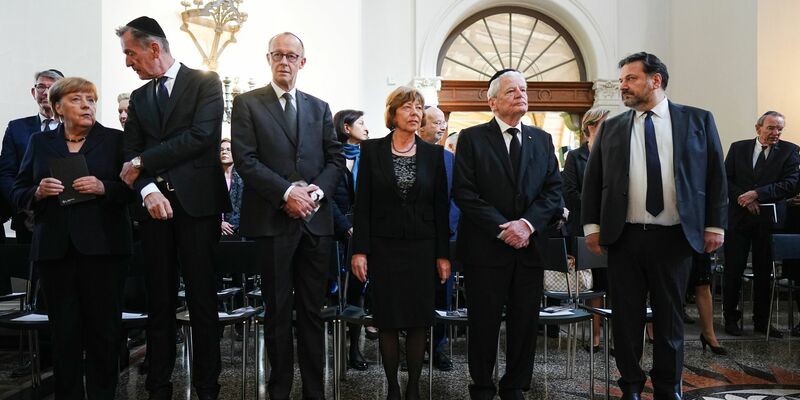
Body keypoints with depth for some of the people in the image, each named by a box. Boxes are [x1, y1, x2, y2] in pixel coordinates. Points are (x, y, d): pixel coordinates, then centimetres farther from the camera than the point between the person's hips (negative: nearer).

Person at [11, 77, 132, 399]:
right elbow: (18, 194, 13)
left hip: (102, 245, -2)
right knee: (64, 329, 4)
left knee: (103, 327, 0)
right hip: (55, 248, 2)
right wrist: (38, 192, -7)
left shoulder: (115, 139, 7)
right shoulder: (40, 142, 14)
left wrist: (104, 187, -16)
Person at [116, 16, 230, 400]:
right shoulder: (139, 98, 16)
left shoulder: (205, 82, 1)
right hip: (155, 205, 5)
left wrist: (143, 162, -9)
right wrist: (148, 190, -13)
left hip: (197, 202, -4)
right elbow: (131, 155, 7)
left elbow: (201, 137, -13)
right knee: (159, 300, 9)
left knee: (203, 299, 2)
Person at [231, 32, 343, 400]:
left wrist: (318, 190, -8)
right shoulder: (247, 103, 4)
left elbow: (336, 158, 10)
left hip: (316, 220, 3)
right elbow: (246, 160, -6)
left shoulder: (319, 108, 16)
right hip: (272, 220, -3)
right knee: (278, 311, 6)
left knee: (312, 311, 9)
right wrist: (287, 193, -15)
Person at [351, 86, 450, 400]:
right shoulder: (372, 150, 1)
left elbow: (440, 206, 5)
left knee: (418, 320, 4)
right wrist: (359, 250, -8)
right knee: (387, 320, 4)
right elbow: (362, 203, -2)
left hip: (421, 247, 1)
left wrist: (443, 254, 1)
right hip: (383, 247, -1)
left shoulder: (433, 154, 4)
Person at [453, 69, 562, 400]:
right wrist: (502, 228, -14)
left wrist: (528, 223, -11)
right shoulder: (471, 138, 0)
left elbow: (554, 190, 6)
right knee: (484, 323, 6)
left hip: (530, 245, 4)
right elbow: (463, 192, -8)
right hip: (486, 246, -3)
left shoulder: (542, 140, 12)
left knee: (525, 322, 9)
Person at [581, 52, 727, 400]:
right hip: (625, 237, 1)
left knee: (670, 317, 10)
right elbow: (592, 180, 7)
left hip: (675, 237, -1)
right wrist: (592, 225, 0)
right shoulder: (611, 128, 7)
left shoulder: (697, 120, 5)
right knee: (626, 316, 7)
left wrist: (715, 224, 0)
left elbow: (715, 175, 4)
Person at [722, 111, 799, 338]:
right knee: (733, 269, 3)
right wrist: (744, 199, -12)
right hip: (739, 217, 0)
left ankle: (762, 321, 20)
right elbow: (725, 180, 2)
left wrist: (757, 194, -17)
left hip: (769, 219, 0)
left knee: (764, 272, 9)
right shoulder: (738, 148, 7)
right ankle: (731, 318, 16)